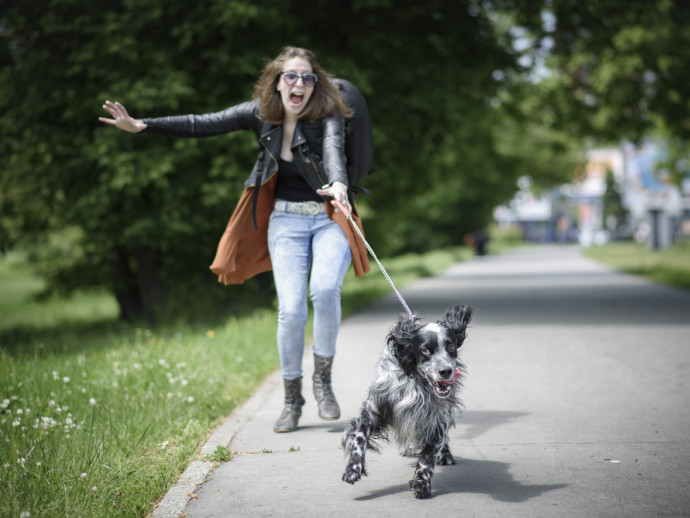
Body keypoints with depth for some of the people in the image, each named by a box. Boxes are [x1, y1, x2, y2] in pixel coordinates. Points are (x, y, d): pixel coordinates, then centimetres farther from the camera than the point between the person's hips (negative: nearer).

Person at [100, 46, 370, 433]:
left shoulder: (328, 117, -13)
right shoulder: (261, 113, -3)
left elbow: (334, 150, -35)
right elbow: (202, 125, -4)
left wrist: (338, 185, -57)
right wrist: (142, 126, -12)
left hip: (329, 217, -2)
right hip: (285, 220, 2)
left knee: (325, 290, -27)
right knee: (291, 309, -11)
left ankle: (323, 379, -4)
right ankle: (292, 400, 9)